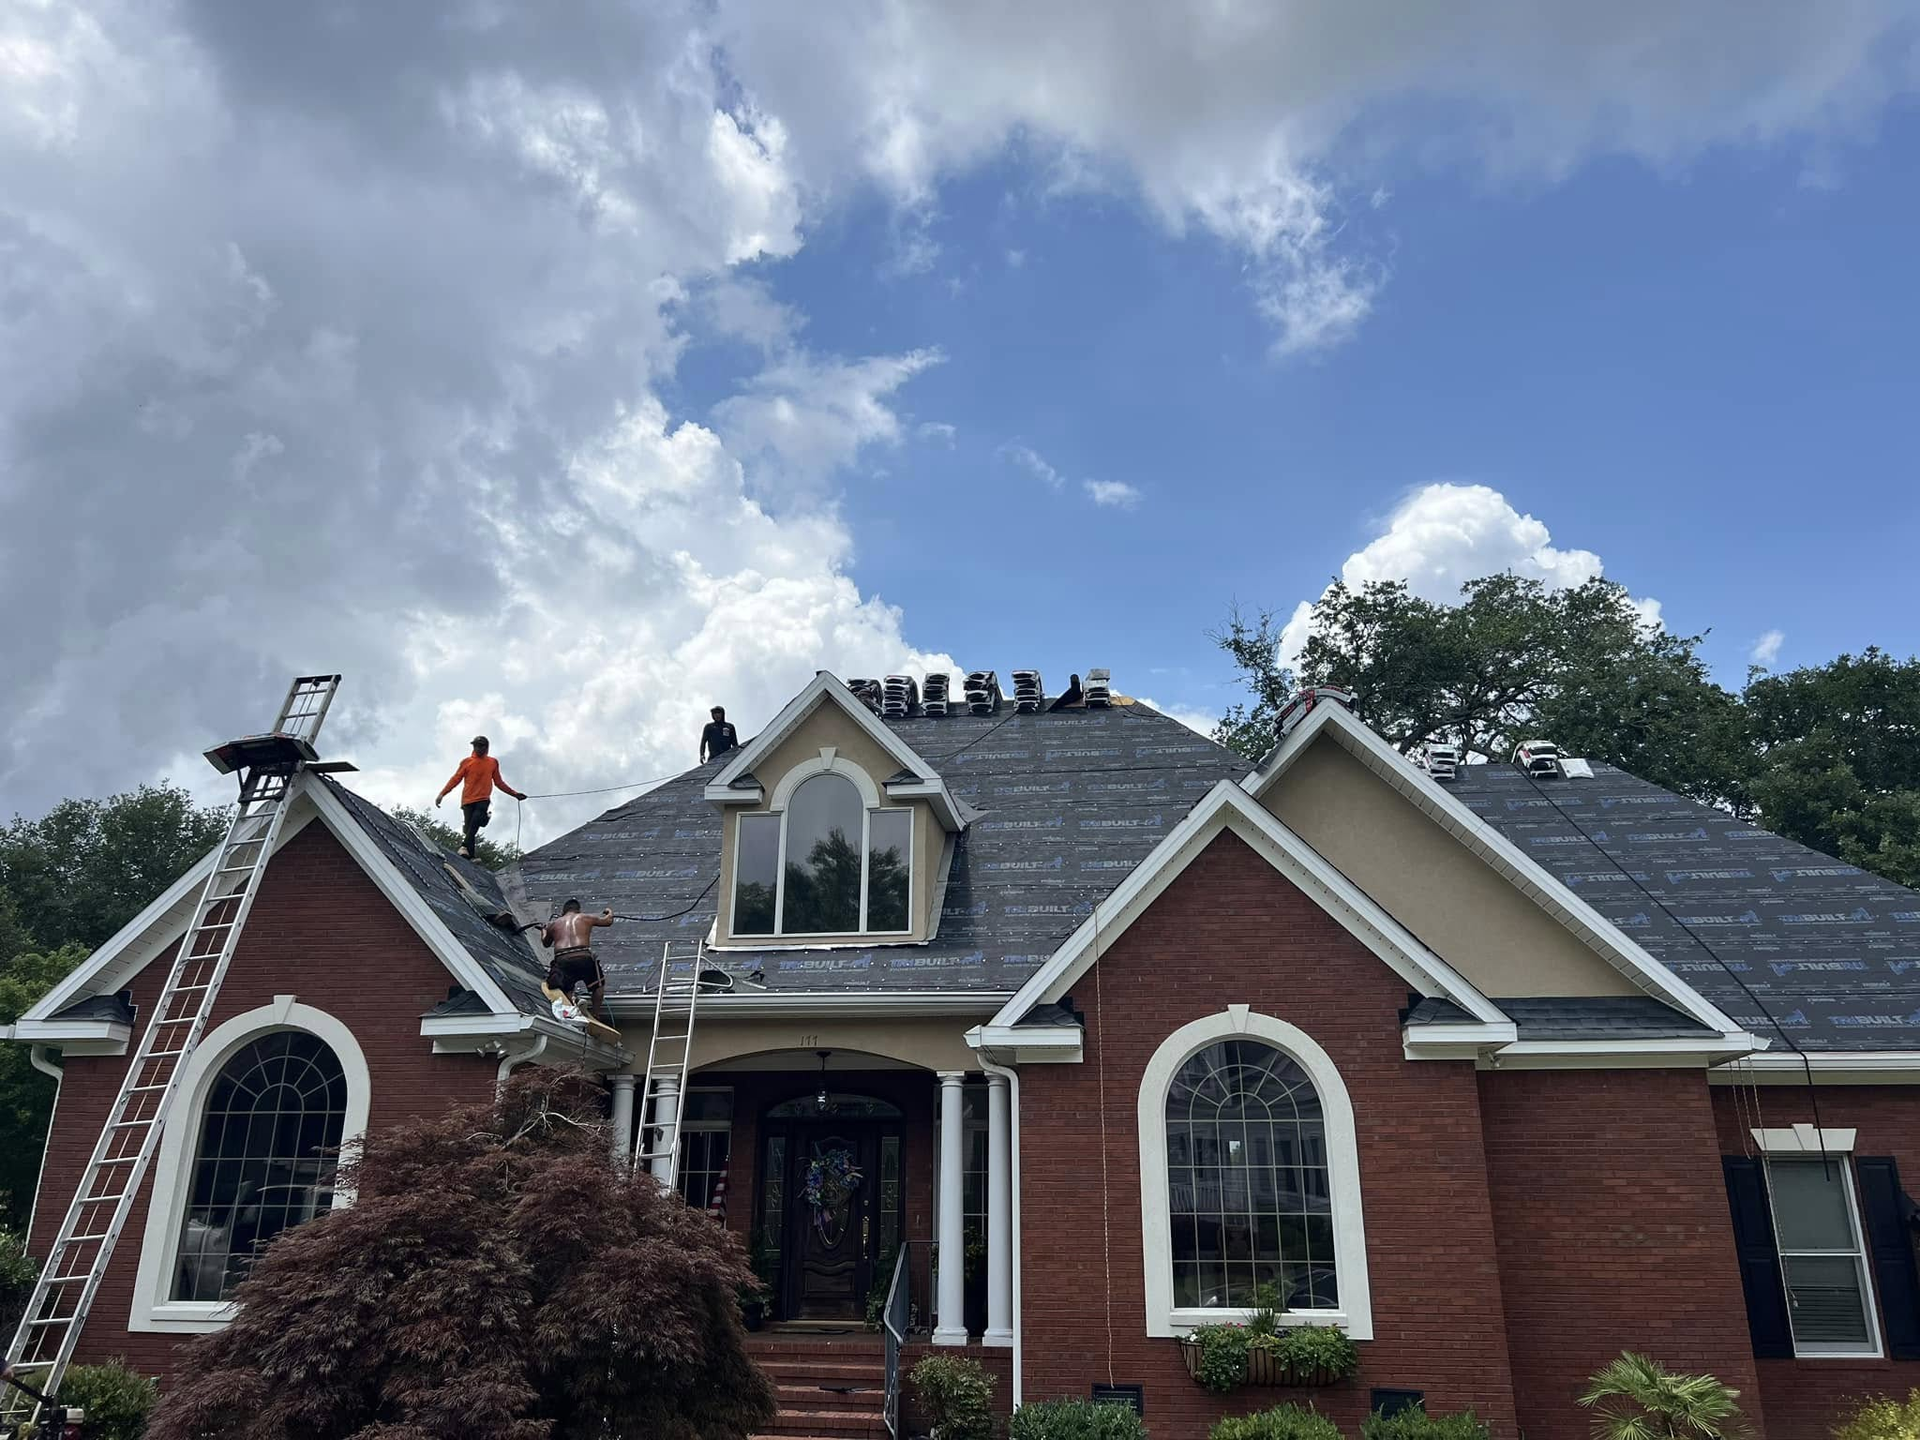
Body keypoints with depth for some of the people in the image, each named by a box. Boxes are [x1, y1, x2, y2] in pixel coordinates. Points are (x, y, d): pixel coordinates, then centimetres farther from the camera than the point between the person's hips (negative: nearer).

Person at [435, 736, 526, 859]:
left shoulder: (493, 762, 16)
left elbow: (499, 782, 24)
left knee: (476, 820, -28)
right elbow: (455, 779, 9)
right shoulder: (467, 762, 12)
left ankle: (465, 846, -36)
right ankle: (470, 856, -10)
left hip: (483, 800, 0)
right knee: (469, 828, -7)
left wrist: (514, 794, 22)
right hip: (468, 801, 0)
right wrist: (442, 794, -2)